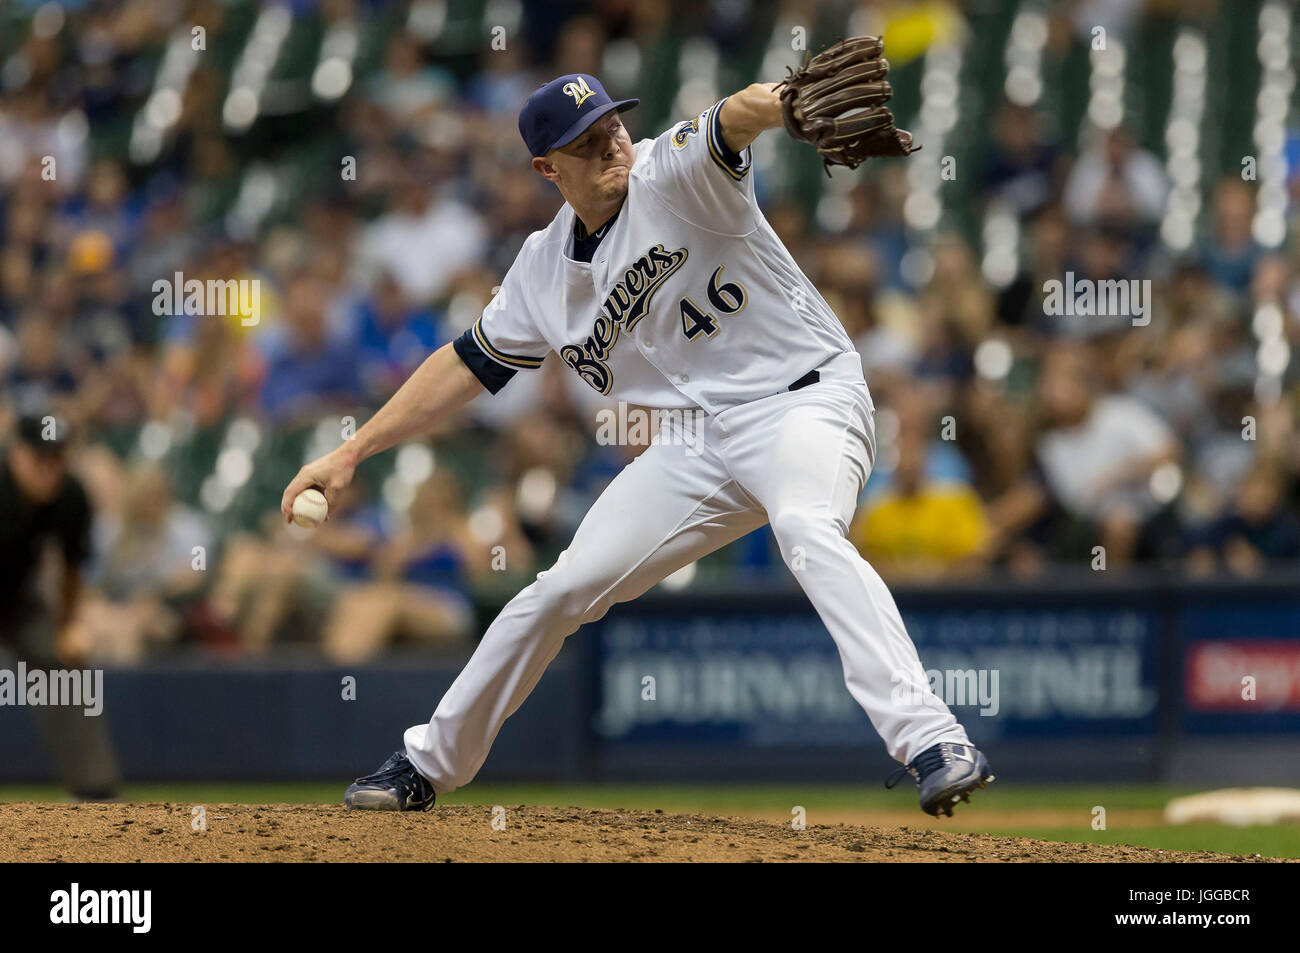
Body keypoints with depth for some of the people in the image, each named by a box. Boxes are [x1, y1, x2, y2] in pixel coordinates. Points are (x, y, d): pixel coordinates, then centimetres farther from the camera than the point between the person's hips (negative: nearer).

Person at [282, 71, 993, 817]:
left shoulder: (671, 174, -12)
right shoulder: (547, 267, 7)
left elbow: (731, 123, -35)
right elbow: (470, 364, 17)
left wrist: (776, 103, -59)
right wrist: (351, 454, 14)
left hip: (806, 399, -6)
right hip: (699, 440, 7)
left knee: (806, 527, -37)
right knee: (563, 590, 7)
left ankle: (933, 742, -48)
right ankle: (430, 765, 27)